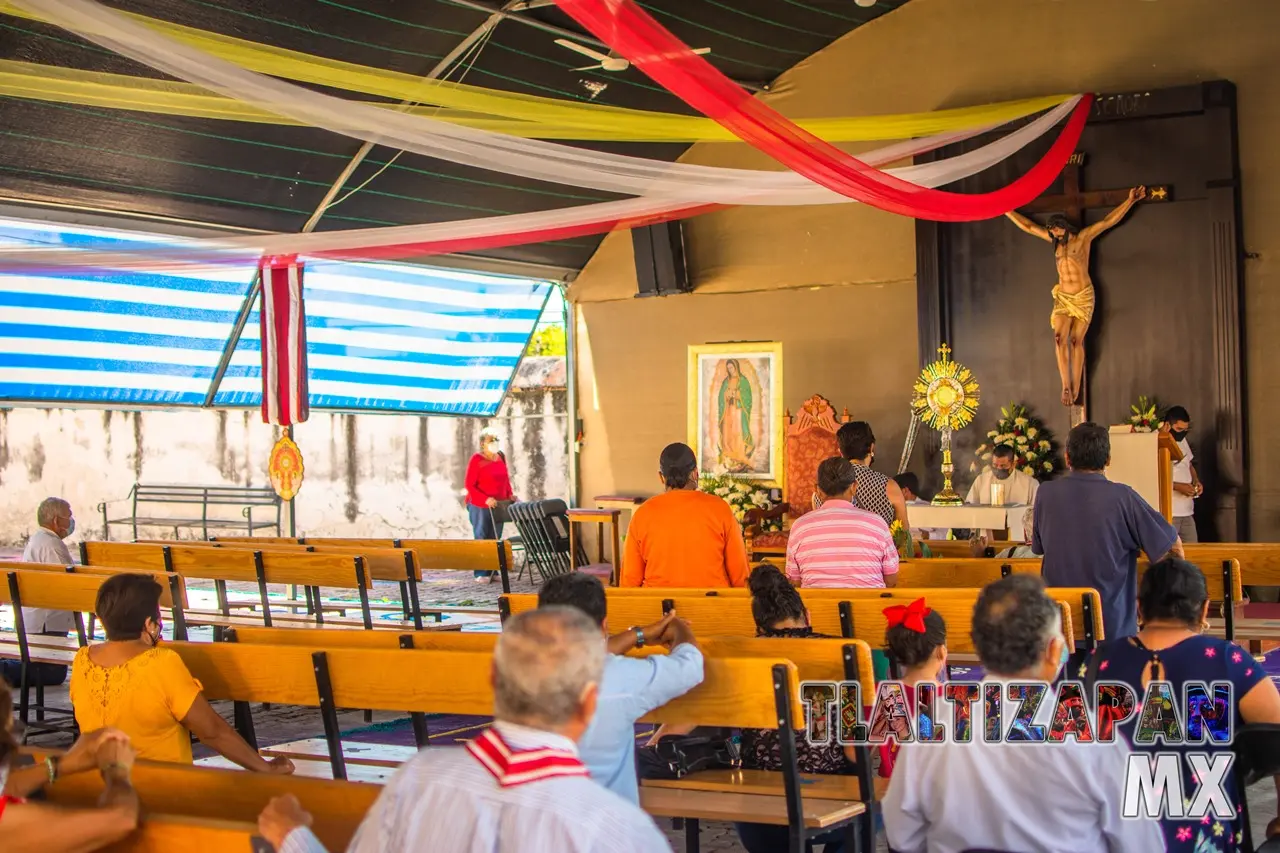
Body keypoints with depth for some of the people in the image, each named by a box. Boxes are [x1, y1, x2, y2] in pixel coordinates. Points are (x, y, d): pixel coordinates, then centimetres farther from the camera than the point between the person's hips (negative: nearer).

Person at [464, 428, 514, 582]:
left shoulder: (501, 457, 9)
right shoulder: (477, 460, -9)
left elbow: (506, 480, 19)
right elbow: (470, 485, -12)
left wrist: (510, 495, 4)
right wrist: (486, 499, -21)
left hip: (498, 506, 6)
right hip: (479, 506, -6)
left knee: (495, 539, 8)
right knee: (482, 539, -1)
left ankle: (492, 572, 15)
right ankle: (480, 573, 3)